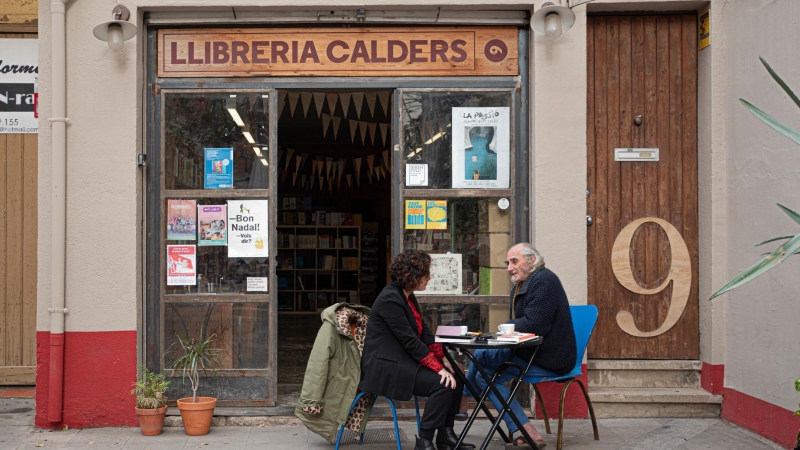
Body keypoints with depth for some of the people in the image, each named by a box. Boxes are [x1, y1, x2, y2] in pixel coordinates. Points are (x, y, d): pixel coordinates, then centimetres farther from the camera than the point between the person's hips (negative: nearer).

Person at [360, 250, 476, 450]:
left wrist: (445, 361, 0)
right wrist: (440, 369, -23)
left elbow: (424, 333, 11)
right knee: (442, 383, -22)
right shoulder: (390, 299, -20)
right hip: (386, 366, -10)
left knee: (455, 377, 0)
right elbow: (411, 342, -23)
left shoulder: (409, 296, 9)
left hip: (404, 360, 10)